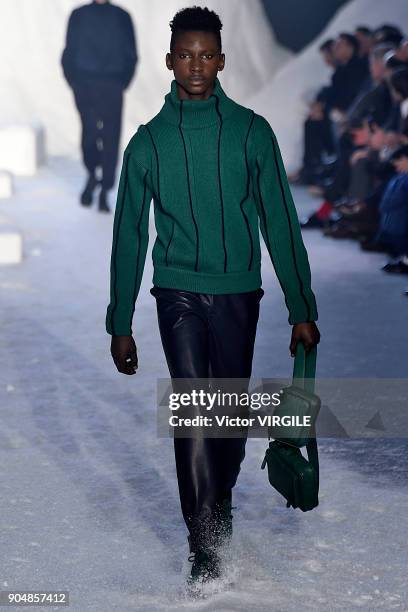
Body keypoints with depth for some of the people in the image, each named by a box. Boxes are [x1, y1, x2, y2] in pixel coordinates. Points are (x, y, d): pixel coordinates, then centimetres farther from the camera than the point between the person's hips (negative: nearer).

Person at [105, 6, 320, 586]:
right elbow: (129, 234, 7)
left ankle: (221, 501, 36)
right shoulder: (149, 141, 2)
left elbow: (280, 222, 4)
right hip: (178, 292, -1)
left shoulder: (252, 132, 1)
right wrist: (121, 324, 6)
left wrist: (301, 309, 2)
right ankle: (205, 549, -8)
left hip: (239, 291, 1)